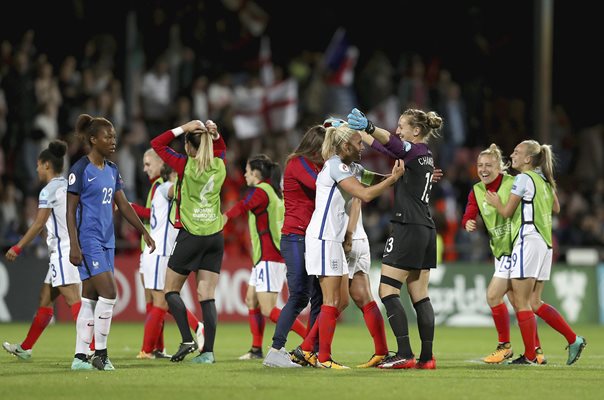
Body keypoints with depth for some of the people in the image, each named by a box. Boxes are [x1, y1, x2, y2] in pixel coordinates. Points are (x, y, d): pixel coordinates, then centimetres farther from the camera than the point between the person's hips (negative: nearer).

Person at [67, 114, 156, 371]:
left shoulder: (112, 170, 13)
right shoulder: (81, 170, -10)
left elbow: (123, 205, 18)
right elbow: (71, 210, -10)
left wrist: (144, 232, 14)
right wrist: (74, 246, -16)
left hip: (107, 241, 8)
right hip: (88, 241, -8)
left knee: (90, 299, 7)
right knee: (109, 293, -14)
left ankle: (80, 357, 10)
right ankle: (100, 353, -5)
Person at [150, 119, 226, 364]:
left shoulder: (186, 165, -11)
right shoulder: (219, 166, 3)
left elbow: (157, 144, -1)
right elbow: (221, 148, 28)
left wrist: (183, 129, -5)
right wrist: (214, 134, 8)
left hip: (190, 236, -5)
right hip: (215, 237, 5)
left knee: (171, 290, 9)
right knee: (207, 296, 3)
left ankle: (187, 339, -5)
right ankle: (208, 351, -4)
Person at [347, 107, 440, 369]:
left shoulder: (415, 150, -9)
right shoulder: (425, 155, 17)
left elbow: (392, 143, -31)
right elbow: (389, 149, 27)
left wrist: (368, 127, -49)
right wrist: (358, 131, 29)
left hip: (408, 228, -9)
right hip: (426, 230, 9)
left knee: (387, 290, -7)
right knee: (420, 296, 8)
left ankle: (404, 353, -14)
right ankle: (427, 357, 4)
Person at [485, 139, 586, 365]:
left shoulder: (523, 179, -9)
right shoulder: (545, 180, 16)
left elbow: (507, 212, -7)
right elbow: (556, 208, 29)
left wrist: (495, 202, 13)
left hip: (528, 240, -9)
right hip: (544, 243, 9)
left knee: (521, 302, -4)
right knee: (534, 303, 11)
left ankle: (529, 356, -4)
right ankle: (573, 340, 4)